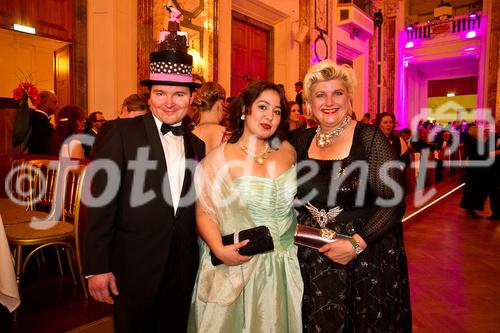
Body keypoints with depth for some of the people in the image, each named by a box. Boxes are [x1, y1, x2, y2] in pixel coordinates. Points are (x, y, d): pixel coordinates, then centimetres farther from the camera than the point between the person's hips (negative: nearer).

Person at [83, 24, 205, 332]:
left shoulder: (197, 145, 5)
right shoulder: (120, 133, -9)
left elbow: (192, 208, 8)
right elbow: (101, 204, -11)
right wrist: (97, 267, -11)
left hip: (182, 271, 5)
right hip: (133, 268, -4)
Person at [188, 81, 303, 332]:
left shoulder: (287, 151, 3)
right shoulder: (218, 160, -10)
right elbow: (204, 213, -11)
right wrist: (220, 250, -24)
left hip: (283, 267, 4)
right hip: (236, 269, -3)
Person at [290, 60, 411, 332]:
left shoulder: (369, 138, -12)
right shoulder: (302, 141, 2)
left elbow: (394, 203, -15)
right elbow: (295, 196, 13)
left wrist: (356, 243, -21)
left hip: (366, 256, -3)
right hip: (311, 257, 4)